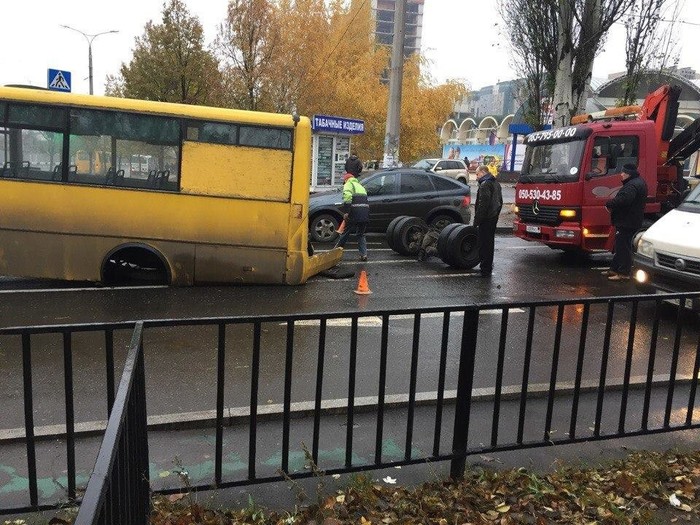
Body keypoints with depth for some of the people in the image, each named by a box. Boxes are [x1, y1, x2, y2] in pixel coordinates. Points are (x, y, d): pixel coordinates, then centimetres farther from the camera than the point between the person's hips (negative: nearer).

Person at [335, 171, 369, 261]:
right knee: (361, 234, 17)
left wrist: (347, 212, -18)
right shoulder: (360, 186, 28)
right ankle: (364, 254, 9)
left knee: (345, 233, 6)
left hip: (355, 213, -7)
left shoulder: (348, 184, 3)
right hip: (365, 214, 7)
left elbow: (347, 197, -17)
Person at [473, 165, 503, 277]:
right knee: (490, 242, 18)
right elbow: (500, 201, 23)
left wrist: (476, 220, -20)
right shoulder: (496, 183, 17)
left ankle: (485, 269, -5)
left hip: (486, 219, -10)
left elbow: (483, 204, -22)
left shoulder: (485, 184, -15)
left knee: (483, 243, -6)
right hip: (494, 217, 10)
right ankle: (488, 266, 29)